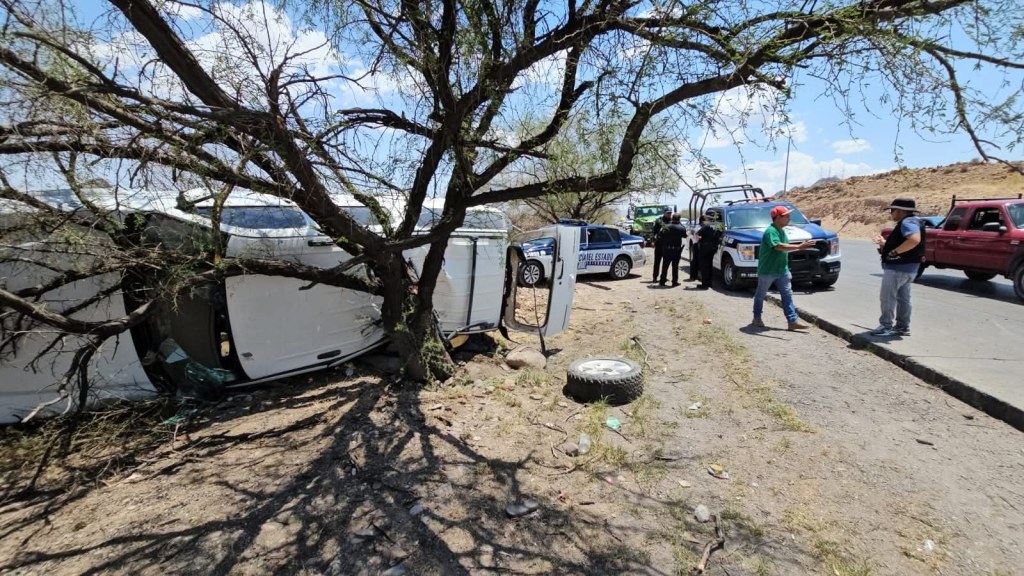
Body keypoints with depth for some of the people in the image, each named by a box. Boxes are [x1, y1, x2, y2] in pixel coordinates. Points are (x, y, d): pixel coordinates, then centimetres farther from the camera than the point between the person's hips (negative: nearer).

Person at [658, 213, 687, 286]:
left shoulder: (666, 228, -1)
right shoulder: (681, 228, -9)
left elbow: (662, 238, 3)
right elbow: (685, 236, 9)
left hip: (666, 249, 2)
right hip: (676, 250, -2)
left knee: (665, 266, 9)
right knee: (675, 266, 6)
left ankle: (662, 281, 12)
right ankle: (675, 281, 9)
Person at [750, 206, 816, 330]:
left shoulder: (781, 230, 10)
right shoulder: (770, 231, -19)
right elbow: (779, 246, -33)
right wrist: (799, 246, -35)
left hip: (782, 270, 8)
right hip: (767, 271, -8)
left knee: (787, 295, 4)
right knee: (760, 295, 8)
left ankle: (793, 321, 5)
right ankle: (757, 319, 22)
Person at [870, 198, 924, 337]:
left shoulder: (908, 222, -16)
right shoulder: (906, 223, 17)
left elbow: (914, 239, -33)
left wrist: (894, 252, -27)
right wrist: (884, 244, 13)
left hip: (898, 268, -11)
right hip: (907, 268, 11)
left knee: (887, 297, -5)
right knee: (903, 298, 15)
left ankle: (887, 327, 0)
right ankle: (903, 326, 23)